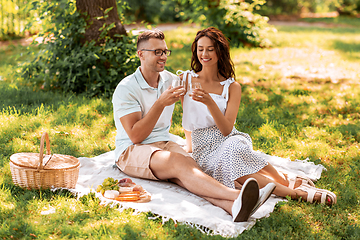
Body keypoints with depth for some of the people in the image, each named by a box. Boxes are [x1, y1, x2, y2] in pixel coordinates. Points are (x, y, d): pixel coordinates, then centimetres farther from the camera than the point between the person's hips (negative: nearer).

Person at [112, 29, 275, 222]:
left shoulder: (170, 80, 10)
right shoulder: (126, 88, -10)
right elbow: (135, 136, -17)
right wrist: (160, 104, -24)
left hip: (164, 143, 5)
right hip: (131, 151, -5)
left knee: (189, 164, -31)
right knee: (179, 163, -35)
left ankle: (233, 206, -60)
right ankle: (236, 195, -59)